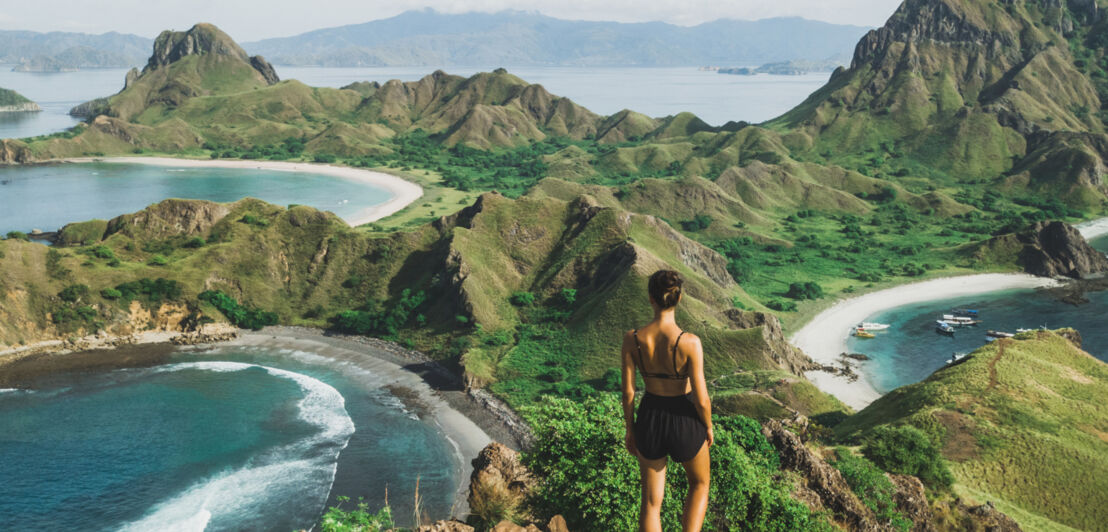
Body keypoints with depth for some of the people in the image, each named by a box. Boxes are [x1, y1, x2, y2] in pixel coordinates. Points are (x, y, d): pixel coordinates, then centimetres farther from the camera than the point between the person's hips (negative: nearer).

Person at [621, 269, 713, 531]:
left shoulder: (632, 339, -16)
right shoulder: (689, 342, -26)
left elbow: (627, 391, -7)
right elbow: (701, 400, -20)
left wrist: (630, 429, 10)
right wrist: (709, 427, 2)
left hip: (650, 421, 2)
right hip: (684, 422, -2)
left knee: (651, 500, 19)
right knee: (700, 483, 28)